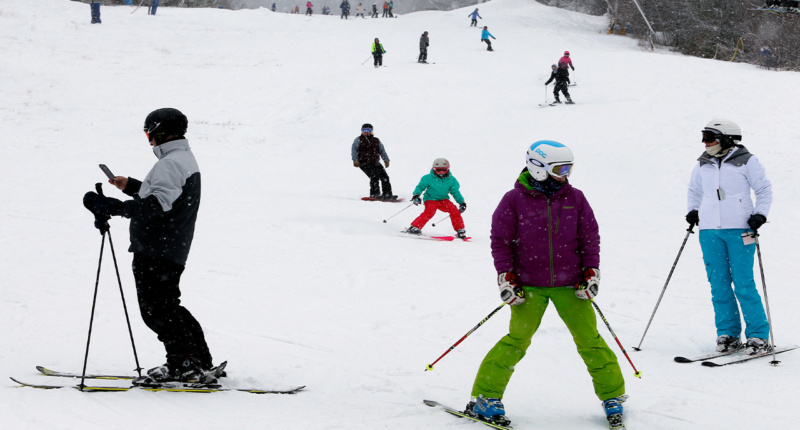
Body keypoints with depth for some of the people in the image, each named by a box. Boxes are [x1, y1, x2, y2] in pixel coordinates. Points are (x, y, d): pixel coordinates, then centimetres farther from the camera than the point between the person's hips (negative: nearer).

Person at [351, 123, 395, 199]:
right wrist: (355, 160, -15)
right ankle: (374, 194, -19)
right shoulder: (359, 140, 8)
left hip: (375, 162, 5)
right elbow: (354, 149, -1)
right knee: (374, 176, -23)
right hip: (364, 163, -5)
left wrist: (386, 159, 2)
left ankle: (387, 194, -3)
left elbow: (382, 150, 17)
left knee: (384, 177, -7)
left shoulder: (376, 141, 18)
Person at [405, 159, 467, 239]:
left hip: (443, 200, 4)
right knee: (430, 212, -31)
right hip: (431, 199, -4)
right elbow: (420, 187, -2)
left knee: (454, 210, -17)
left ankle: (460, 230, -3)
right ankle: (414, 228, -30)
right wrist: (416, 196, -20)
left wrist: (462, 203, 2)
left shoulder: (451, 180, 0)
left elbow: (455, 192, 8)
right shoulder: (428, 178, -8)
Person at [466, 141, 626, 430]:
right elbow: (500, 241, -1)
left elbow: (590, 237, 10)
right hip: (529, 286, -3)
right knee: (517, 341, -11)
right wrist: (506, 277, -6)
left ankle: (612, 397, 16)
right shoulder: (515, 200, -6)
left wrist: (591, 271, 3)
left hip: (569, 284, 3)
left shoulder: (574, 198, 3)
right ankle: (485, 398, -1)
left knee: (589, 339, 1)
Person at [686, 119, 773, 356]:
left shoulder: (746, 161, -2)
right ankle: (728, 334, 11)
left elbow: (764, 189, 5)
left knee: (743, 283, -7)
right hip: (709, 231, 4)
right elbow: (694, 190, 27)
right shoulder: (703, 165, 11)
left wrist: (760, 214, -7)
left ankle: (758, 335, 0)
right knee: (719, 284, 3)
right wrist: (693, 211, 13)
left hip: (739, 229, -4)